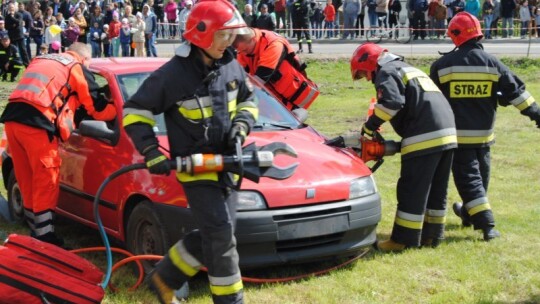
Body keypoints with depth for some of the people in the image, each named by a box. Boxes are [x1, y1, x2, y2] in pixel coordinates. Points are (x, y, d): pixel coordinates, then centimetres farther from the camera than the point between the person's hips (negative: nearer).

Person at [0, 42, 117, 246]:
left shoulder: (41, 60, 30)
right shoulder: (77, 68, 10)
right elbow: (98, 108, 11)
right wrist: (118, 112, 29)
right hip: (36, 123, -7)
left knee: (27, 181, 15)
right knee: (46, 183, 1)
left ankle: (36, 231, 24)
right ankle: (46, 238, 2)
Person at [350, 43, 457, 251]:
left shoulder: (386, 72, 1)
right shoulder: (408, 69, 30)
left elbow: (392, 102, -17)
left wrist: (370, 126, -7)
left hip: (425, 137, -9)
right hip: (447, 132, 9)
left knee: (412, 190, -4)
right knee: (436, 190, 15)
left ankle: (404, 240, -1)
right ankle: (432, 235, 21)